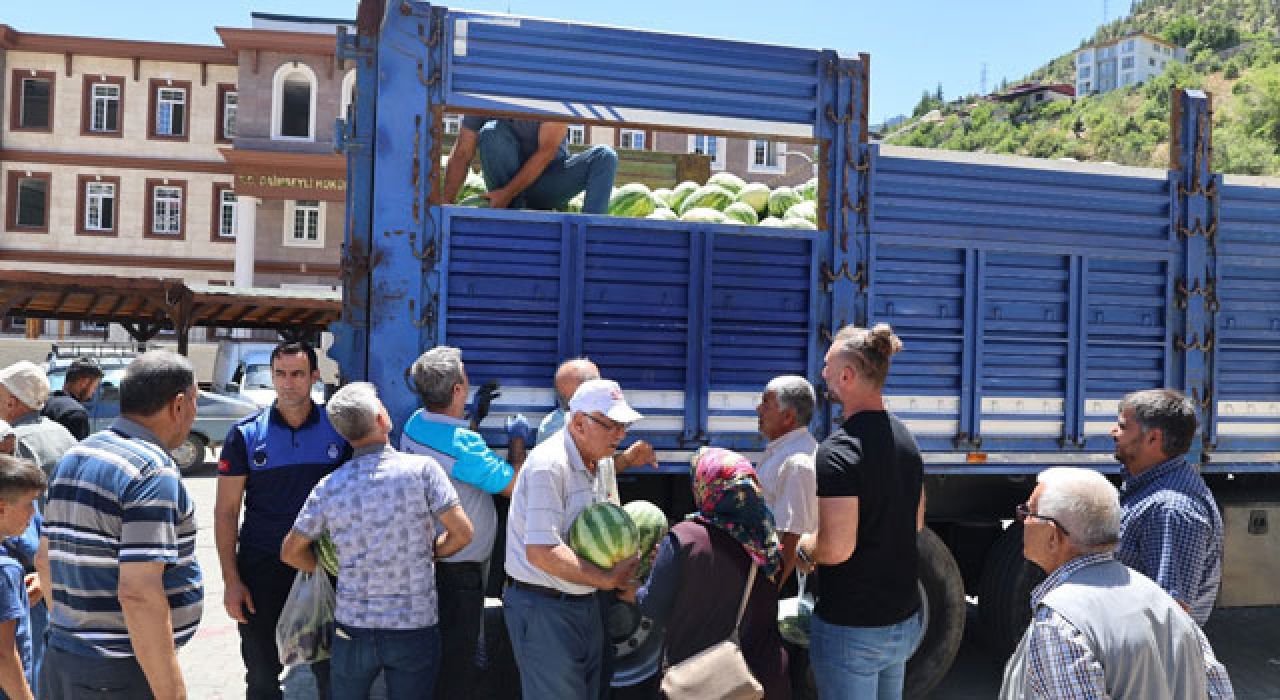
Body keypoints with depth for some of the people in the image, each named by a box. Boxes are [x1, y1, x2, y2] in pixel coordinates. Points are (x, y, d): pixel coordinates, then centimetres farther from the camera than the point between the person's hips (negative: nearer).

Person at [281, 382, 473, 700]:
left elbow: (290, 552, 6)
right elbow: (462, 533, -11)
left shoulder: (329, 487, -2)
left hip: (352, 628, 2)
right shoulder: (422, 468, -12)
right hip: (415, 626, -2)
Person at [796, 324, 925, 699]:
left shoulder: (837, 450, -23)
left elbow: (836, 548, -28)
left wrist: (801, 547, -8)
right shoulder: (905, 438, 6)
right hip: (905, 620, 8)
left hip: (851, 629, -8)